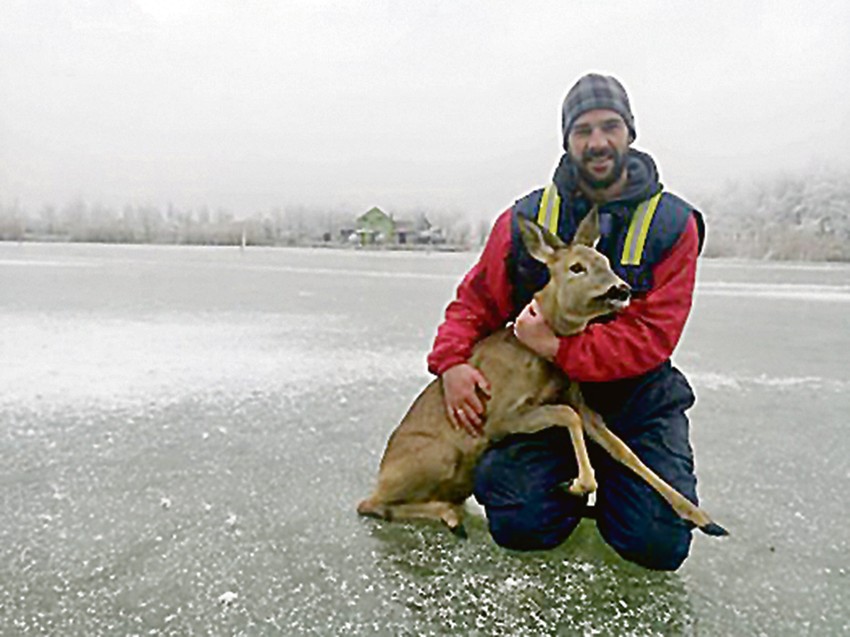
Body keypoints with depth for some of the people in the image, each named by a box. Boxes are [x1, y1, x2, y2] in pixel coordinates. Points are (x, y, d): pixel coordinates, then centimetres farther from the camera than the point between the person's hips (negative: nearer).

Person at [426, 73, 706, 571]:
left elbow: (653, 336, -16)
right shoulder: (525, 220, -1)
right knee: (518, 525, -15)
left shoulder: (673, 224, -7)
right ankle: (569, 482, 19)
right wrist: (451, 361, -14)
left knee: (659, 544, -13)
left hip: (638, 402, 0)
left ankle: (610, 487, 21)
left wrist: (558, 347, -25)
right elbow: (475, 300, 5)